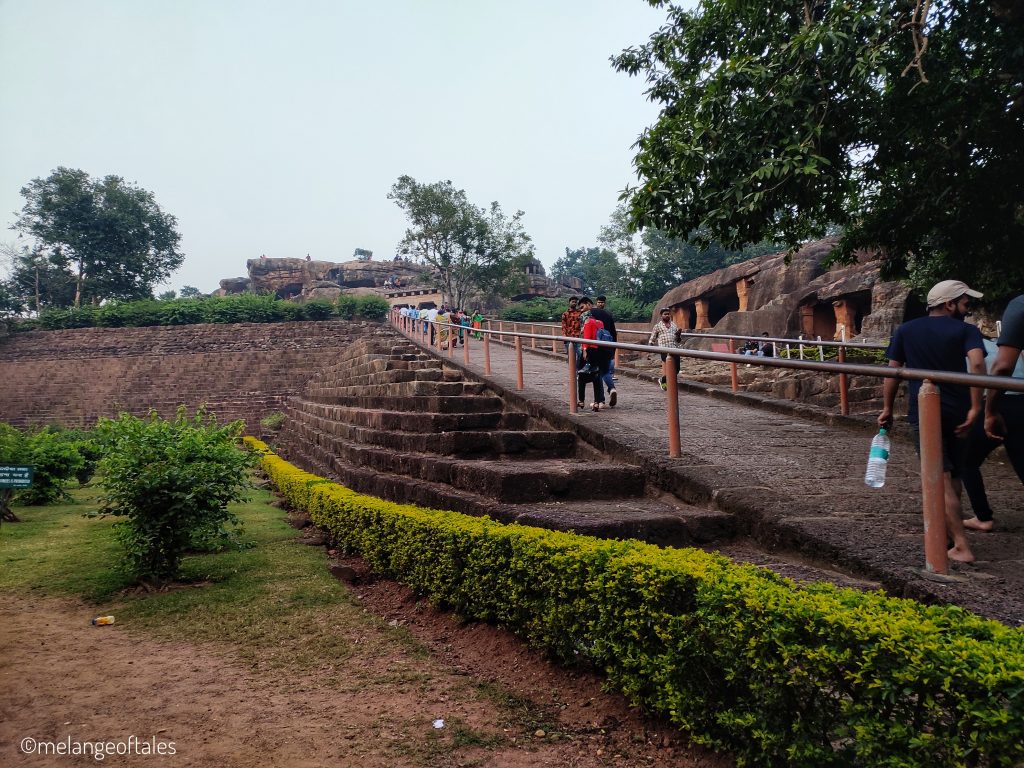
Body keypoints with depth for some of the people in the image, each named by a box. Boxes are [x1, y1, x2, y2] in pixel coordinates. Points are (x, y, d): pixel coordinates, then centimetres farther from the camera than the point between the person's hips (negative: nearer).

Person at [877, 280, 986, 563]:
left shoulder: (906, 330, 8)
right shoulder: (965, 330, 0)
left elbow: (892, 371, 4)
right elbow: (977, 363, -18)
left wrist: (887, 408, 10)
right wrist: (975, 407, -17)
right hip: (957, 412, 1)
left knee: (941, 479, -5)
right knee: (954, 475, 19)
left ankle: (962, 547, -12)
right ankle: (950, 528, 34)